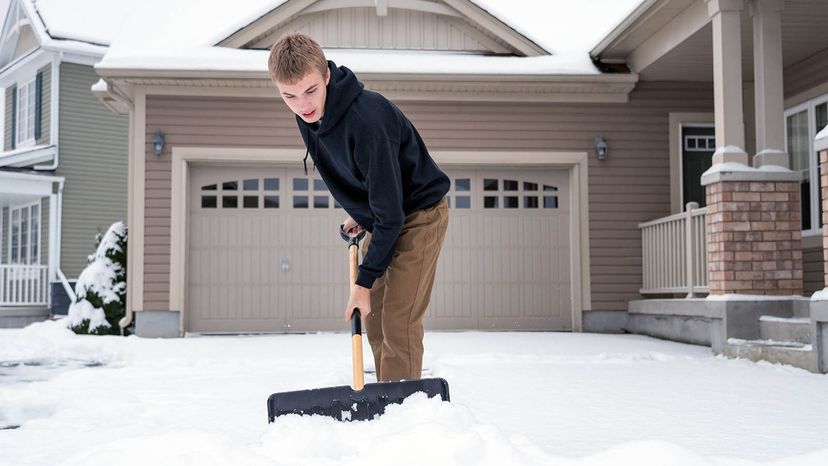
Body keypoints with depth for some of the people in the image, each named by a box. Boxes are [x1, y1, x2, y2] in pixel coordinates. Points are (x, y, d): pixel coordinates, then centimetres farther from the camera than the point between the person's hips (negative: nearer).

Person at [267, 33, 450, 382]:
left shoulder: (366, 120, -35)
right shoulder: (308, 113, -9)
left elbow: (390, 213, -30)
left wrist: (364, 280, -24)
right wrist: (357, 212, 12)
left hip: (419, 213, -8)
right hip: (380, 215, 8)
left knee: (398, 322, -15)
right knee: (373, 316, 10)